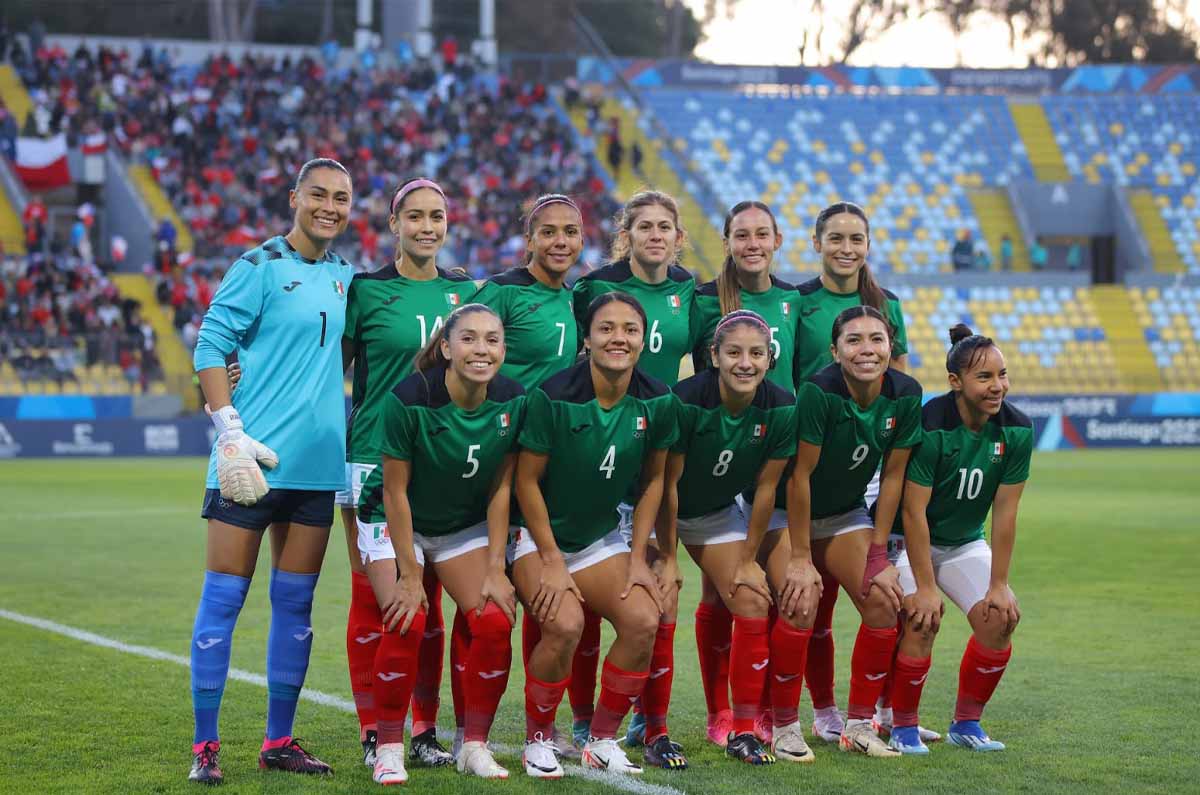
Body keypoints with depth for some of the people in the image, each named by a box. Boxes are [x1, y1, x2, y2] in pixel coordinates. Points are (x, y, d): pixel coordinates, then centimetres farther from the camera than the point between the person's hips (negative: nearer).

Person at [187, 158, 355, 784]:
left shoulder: (347, 277, 13)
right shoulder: (261, 266, -5)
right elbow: (211, 346, -8)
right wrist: (230, 432, -16)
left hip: (316, 465, 6)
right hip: (252, 459, -6)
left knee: (296, 604, 9)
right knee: (223, 598, -3)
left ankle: (279, 741, 18)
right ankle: (205, 746, 3)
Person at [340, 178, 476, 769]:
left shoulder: (464, 292, 9)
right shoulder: (365, 290, -2)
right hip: (373, 458, -3)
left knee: (428, 600, 6)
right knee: (371, 597, -2)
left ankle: (425, 731, 13)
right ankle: (373, 733, 5)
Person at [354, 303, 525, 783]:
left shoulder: (512, 401, -16)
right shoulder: (408, 399, -28)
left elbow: (500, 488, -7)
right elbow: (396, 491, -21)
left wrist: (495, 570, -8)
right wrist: (409, 576, -19)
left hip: (466, 526, 4)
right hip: (394, 523, -4)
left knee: (494, 623, -13)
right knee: (406, 625, -21)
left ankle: (475, 747, 3)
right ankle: (389, 748, -5)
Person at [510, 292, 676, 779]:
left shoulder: (657, 402, -7)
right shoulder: (553, 397, -20)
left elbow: (653, 480, 5)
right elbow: (527, 481, -12)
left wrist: (637, 557, 0)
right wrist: (552, 561, -13)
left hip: (603, 538, 4)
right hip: (539, 537, -4)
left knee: (643, 621, -20)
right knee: (564, 624, -29)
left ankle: (602, 739, 1)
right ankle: (537, 739, -4)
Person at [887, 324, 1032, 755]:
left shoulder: (1017, 429, -13)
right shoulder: (930, 424, -28)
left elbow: (1004, 513, -9)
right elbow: (913, 511, -25)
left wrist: (998, 585, -10)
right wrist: (925, 587, -24)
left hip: (965, 542, 5)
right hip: (910, 541, -5)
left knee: (1000, 618, -11)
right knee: (922, 619, -23)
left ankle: (966, 723, 7)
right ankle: (903, 727, -4)